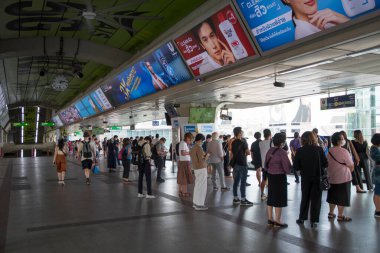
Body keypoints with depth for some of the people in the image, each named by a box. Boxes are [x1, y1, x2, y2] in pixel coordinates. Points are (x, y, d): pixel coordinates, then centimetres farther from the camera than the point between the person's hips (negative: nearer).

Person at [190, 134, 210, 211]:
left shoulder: (193, 148, 10)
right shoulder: (199, 148, -18)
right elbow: (202, 160, -22)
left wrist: (203, 155, 16)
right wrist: (207, 156, -5)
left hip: (196, 169, 10)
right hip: (201, 169, -10)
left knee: (197, 186, 17)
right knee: (202, 187, -4)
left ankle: (195, 202, 24)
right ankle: (199, 205, 0)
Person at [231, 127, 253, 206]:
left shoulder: (233, 143, 9)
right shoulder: (243, 142, -13)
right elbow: (248, 153, -12)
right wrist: (244, 153, 8)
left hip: (235, 164, 8)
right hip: (242, 164, -8)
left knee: (236, 182, 10)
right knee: (243, 182, -2)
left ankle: (235, 199, 16)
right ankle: (243, 200, 1)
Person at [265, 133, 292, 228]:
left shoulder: (270, 150, 3)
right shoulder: (282, 152, -18)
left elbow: (266, 164, 12)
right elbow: (287, 168, -18)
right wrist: (288, 170, 2)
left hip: (270, 176, 7)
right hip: (280, 177, -7)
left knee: (271, 197, 15)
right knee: (279, 199, 4)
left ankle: (270, 218, 24)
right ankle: (277, 221, 11)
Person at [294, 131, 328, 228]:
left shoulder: (299, 151, -11)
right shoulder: (319, 149, -13)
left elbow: (295, 167, -10)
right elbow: (325, 164, -8)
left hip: (305, 178, 1)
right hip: (317, 177, -1)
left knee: (305, 198, 18)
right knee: (316, 199, 9)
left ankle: (302, 218, 25)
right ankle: (313, 220, 11)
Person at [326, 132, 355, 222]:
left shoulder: (329, 151, 2)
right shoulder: (344, 151, -18)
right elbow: (351, 166, -11)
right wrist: (349, 171, 8)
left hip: (332, 178, 7)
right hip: (343, 178, -7)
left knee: (333, 196, 16)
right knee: (342, 197, 4)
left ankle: (331, 213, 24)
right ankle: (340, 216, 11)